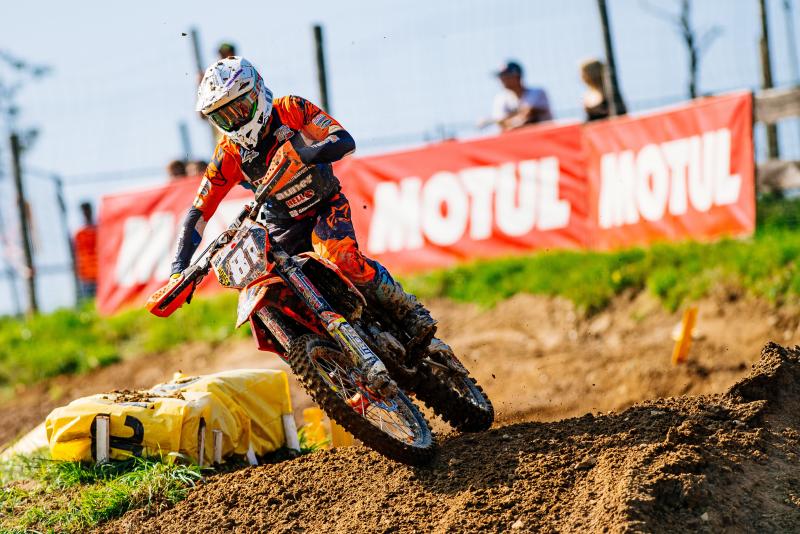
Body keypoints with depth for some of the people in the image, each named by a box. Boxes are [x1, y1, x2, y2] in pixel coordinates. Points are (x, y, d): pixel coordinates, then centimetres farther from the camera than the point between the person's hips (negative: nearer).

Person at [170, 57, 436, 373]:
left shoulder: (291, 110, -13)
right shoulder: (228, 156, -5)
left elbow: (346, 142, -22)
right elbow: (199, 212, -2)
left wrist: (301, 153, -41)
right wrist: (180, 267, -13)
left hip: (326, 207, -4)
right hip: (284, 226, 4)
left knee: (341, 257, -35)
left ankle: (410, 312, -21)